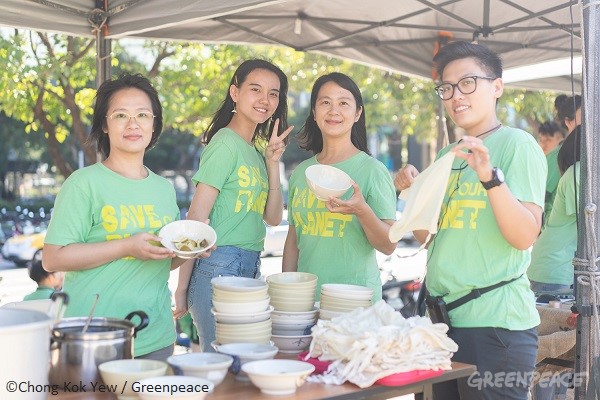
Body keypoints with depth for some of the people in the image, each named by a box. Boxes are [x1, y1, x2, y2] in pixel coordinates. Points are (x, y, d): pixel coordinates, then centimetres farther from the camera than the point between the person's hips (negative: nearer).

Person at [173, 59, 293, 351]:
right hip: (220, 268, -9)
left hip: (249, 271, 9)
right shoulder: (225, 144, -10)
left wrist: (272, 163, 1)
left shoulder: (255, 151, 15)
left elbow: (273, 218, 11)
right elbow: (196, 219, -13)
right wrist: (182, 287, -15)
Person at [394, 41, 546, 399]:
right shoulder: (448, 155, 14)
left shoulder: (518, 144, -7)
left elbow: (525, 236, -17)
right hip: (443, 317, 7)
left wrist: (490, 177, -29)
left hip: (495, 325, -7)